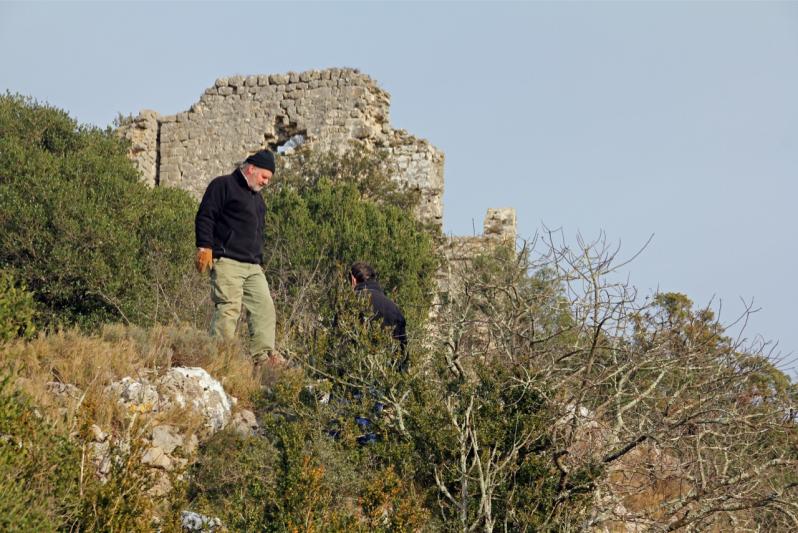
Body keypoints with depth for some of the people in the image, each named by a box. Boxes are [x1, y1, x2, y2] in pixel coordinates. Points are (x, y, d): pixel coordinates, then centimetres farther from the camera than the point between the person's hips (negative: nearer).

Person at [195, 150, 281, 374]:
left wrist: (259, 259, 29)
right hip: (227, 261, -9)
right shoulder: (223, 185, 1)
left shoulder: (256, 197, 28)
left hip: (253, 267, 9)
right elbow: (205, 216, -7)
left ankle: (263, 358, -5)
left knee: (265, 308, -2)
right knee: (228, 309, -14)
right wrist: (205, 246, -16)